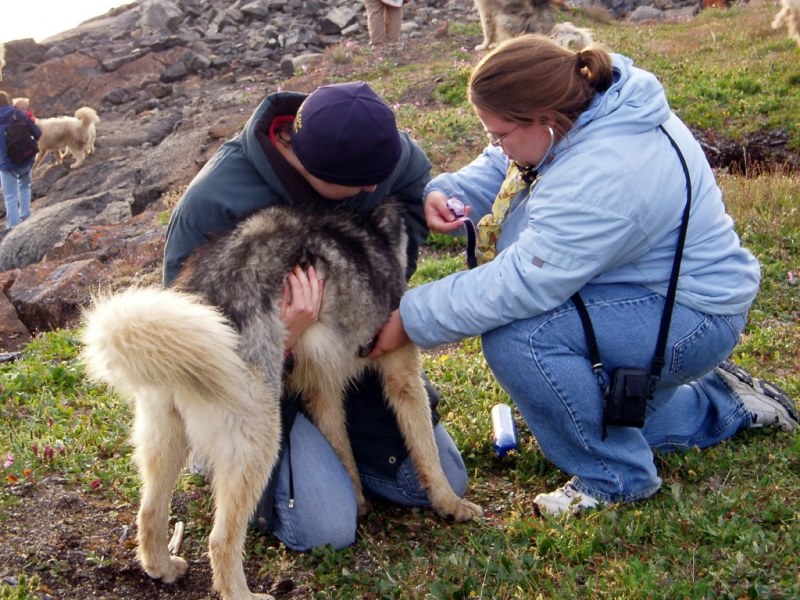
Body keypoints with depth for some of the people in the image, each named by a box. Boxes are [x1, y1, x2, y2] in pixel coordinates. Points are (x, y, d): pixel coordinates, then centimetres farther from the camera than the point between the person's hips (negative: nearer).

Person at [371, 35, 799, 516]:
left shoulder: (603, 177, -36)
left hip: (691, 317, -10)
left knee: (517, 338, -30)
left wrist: (411, 319, -29)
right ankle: (719, 404, 34)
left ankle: (615, 477, -11)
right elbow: (497, 168, 4)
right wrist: (446, 194, -17)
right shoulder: (577, 107, -8)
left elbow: (519, 285, -36)